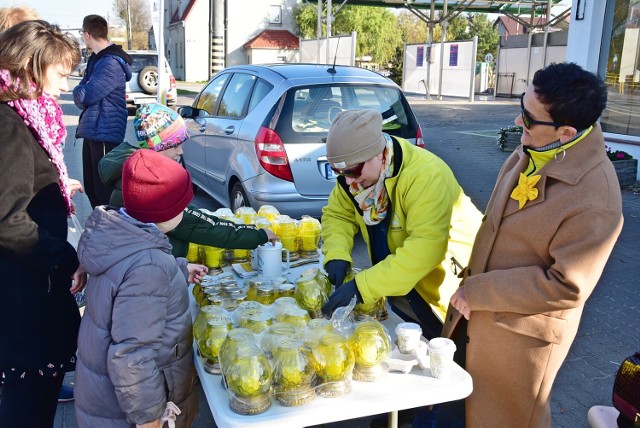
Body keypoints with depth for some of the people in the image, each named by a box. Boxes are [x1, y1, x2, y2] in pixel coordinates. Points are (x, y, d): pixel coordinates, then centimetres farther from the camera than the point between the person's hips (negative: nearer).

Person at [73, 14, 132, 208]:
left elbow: (84, 95, -21)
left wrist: (79, 90, 0)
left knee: (104, 189, -5)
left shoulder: (111, 63, -17)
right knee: (91, 187, 17)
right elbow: (84, 94, 16)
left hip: (104, 134, -10)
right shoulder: (97, 59, 15)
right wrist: (82, 92, -6)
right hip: (93, 131, 10)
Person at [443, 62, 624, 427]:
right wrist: (473, 286, 11)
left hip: (522, 334, -7)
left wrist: (478, 292, -20)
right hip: (479, 314, 7)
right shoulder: (532, 151, -7)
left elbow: (566, 286, -26)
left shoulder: (594, 201, -30)